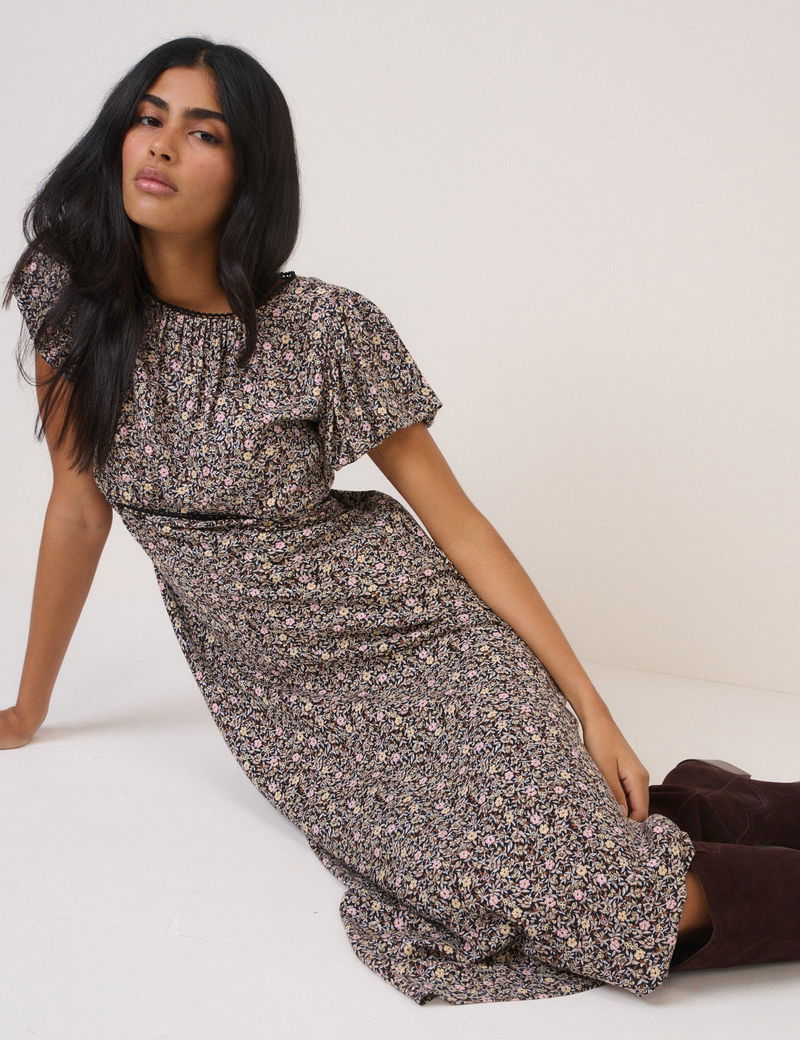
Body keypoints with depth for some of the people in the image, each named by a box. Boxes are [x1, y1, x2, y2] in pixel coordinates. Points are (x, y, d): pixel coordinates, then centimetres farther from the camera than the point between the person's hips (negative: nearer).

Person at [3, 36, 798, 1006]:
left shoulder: (326, 328, -11)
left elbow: (457, 521, -7)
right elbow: (79, 505, 8)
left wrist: (591, 711, -10)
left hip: (423, 638, -2)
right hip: (286, 697, 3)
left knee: (604, 879, -23)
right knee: (504, 893, -21)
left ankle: (654, 810, 8)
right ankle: (619, 814, 8)